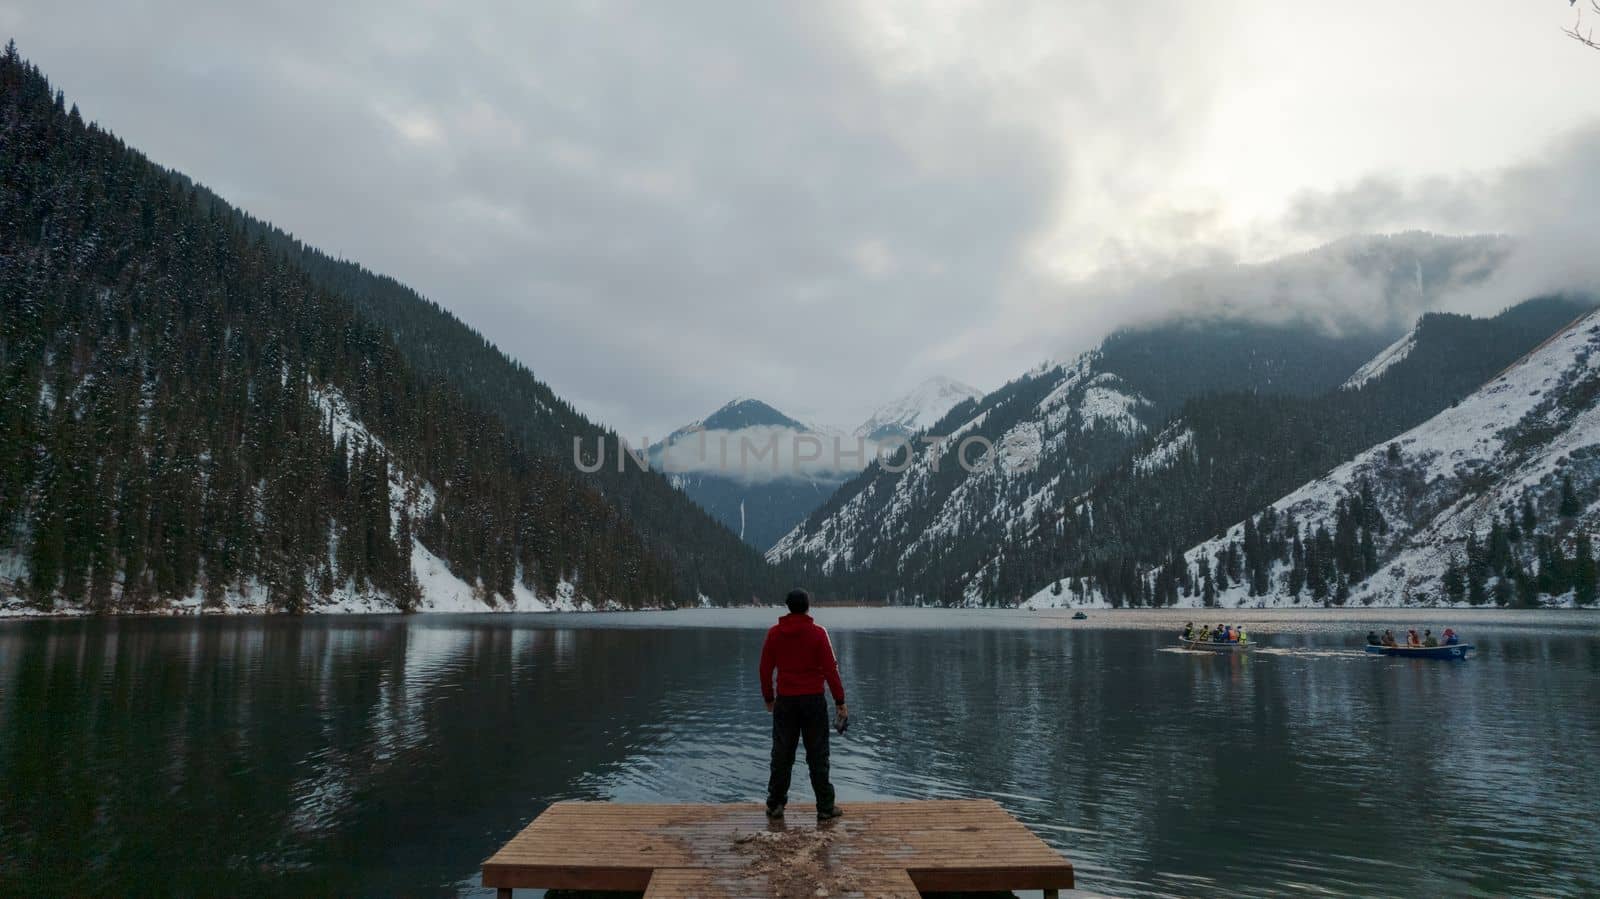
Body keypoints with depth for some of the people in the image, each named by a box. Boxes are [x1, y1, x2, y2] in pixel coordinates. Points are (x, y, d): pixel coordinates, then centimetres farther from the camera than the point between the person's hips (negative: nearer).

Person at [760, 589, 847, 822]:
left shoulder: (774, 633, 0)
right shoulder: (817, 633, -8)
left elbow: (765, 669, 4)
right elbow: (830, 669, -9)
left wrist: (768, 698, 17)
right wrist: (840, 702, -3)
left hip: (785, 700, 2)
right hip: (813, 700, -2)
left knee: (781, 754, 11)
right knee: (817, 755, 4)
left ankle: (775, 805, 16)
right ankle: (825, 807, 8)